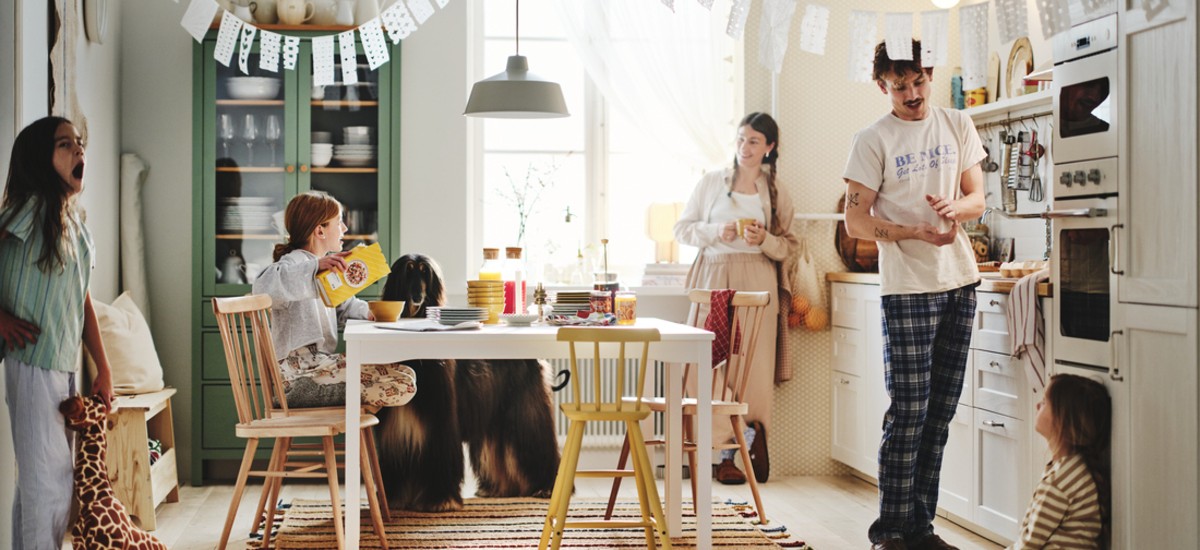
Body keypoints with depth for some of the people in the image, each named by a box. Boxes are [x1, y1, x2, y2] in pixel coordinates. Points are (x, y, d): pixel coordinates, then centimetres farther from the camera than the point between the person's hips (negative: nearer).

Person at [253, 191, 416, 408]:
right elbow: (264, 286, -33)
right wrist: (316, 266, -40)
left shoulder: (325, 267, 23)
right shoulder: (295, 263, -10)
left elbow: (344, 305, 33)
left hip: (320, 362, 11)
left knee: (404, 373, 20)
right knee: (403, 385, -22)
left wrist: (371, 312, 12)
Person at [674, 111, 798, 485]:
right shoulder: (712, 182, 8)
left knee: (754, 363, -6)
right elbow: (682, 229, 7)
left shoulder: (776, 193, 11)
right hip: (715, 278, -1)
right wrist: (717, 231, -8)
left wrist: (764, 240, -10)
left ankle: (753, 437, 9)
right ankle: (726, 451, 0)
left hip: (757, 282, 1)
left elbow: (789, 247, 9)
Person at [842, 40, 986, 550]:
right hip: (907, 288, -5)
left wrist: (954, 206, -12)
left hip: (960, 282, 5)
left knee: (940, 411, 7)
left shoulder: (957, 126, 10)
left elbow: (977, 198, 11)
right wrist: (916, 232, -20)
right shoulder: (873, 140, -3)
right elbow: (856, 221, -6)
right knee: (908, 411, -7)